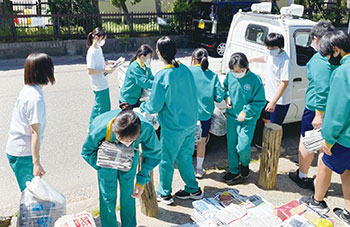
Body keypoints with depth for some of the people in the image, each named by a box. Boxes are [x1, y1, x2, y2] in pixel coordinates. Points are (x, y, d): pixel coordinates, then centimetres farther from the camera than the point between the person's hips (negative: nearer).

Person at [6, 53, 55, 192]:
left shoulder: (27, 89, 7)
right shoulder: (36, 98, -21)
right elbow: (35, 132, -23)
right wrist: (36, 163, -21)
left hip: (15, 149, 9)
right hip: (23, 154, -9)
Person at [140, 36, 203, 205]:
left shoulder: (162, 76, -20)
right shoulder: (185, 70, -2)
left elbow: (155, 107, -15)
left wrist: (142, 106, 6)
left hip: (173, 127, -6)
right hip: (190, 123, 7)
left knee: (166, 160, 12)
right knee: (185, 157, 22)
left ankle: (164, 194, 28)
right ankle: (193, 190, 33)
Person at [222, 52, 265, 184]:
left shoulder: (255, 80, -16)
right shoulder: (230, 75, -5)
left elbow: (260, 102, -8)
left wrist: (246, 112, -15)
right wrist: (227, 97, -2)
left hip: (247, 119, -4)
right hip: (231, 116, 4)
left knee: (243, 147, -8)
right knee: (231, 145, 10)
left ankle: (245, 164, 27)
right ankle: (234, 171, 30)